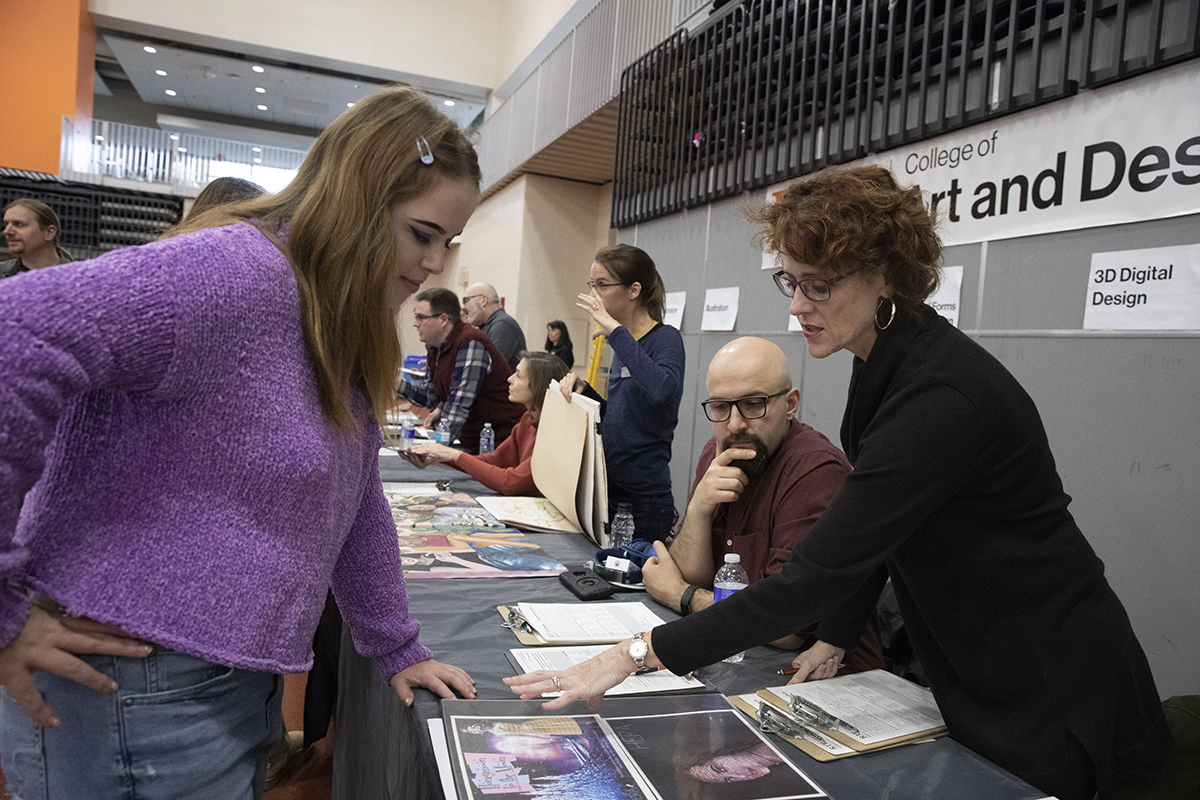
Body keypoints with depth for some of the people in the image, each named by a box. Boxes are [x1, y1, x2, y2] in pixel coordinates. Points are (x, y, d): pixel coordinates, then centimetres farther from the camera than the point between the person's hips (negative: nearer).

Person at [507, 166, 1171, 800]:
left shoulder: (941, 398, -31)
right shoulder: (886, 366, -1)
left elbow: (819, 572, -34)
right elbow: (867, 540, 9)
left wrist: (638, 653, -32)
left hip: (1053, 704, -8)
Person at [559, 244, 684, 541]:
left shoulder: (666, 339, -12)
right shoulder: (625, 343, 10)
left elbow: (662, 390, -35)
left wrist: (615, 329, -28)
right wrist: (584, 389, 2)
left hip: (645, 495, -7)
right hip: (608, 486, 8)